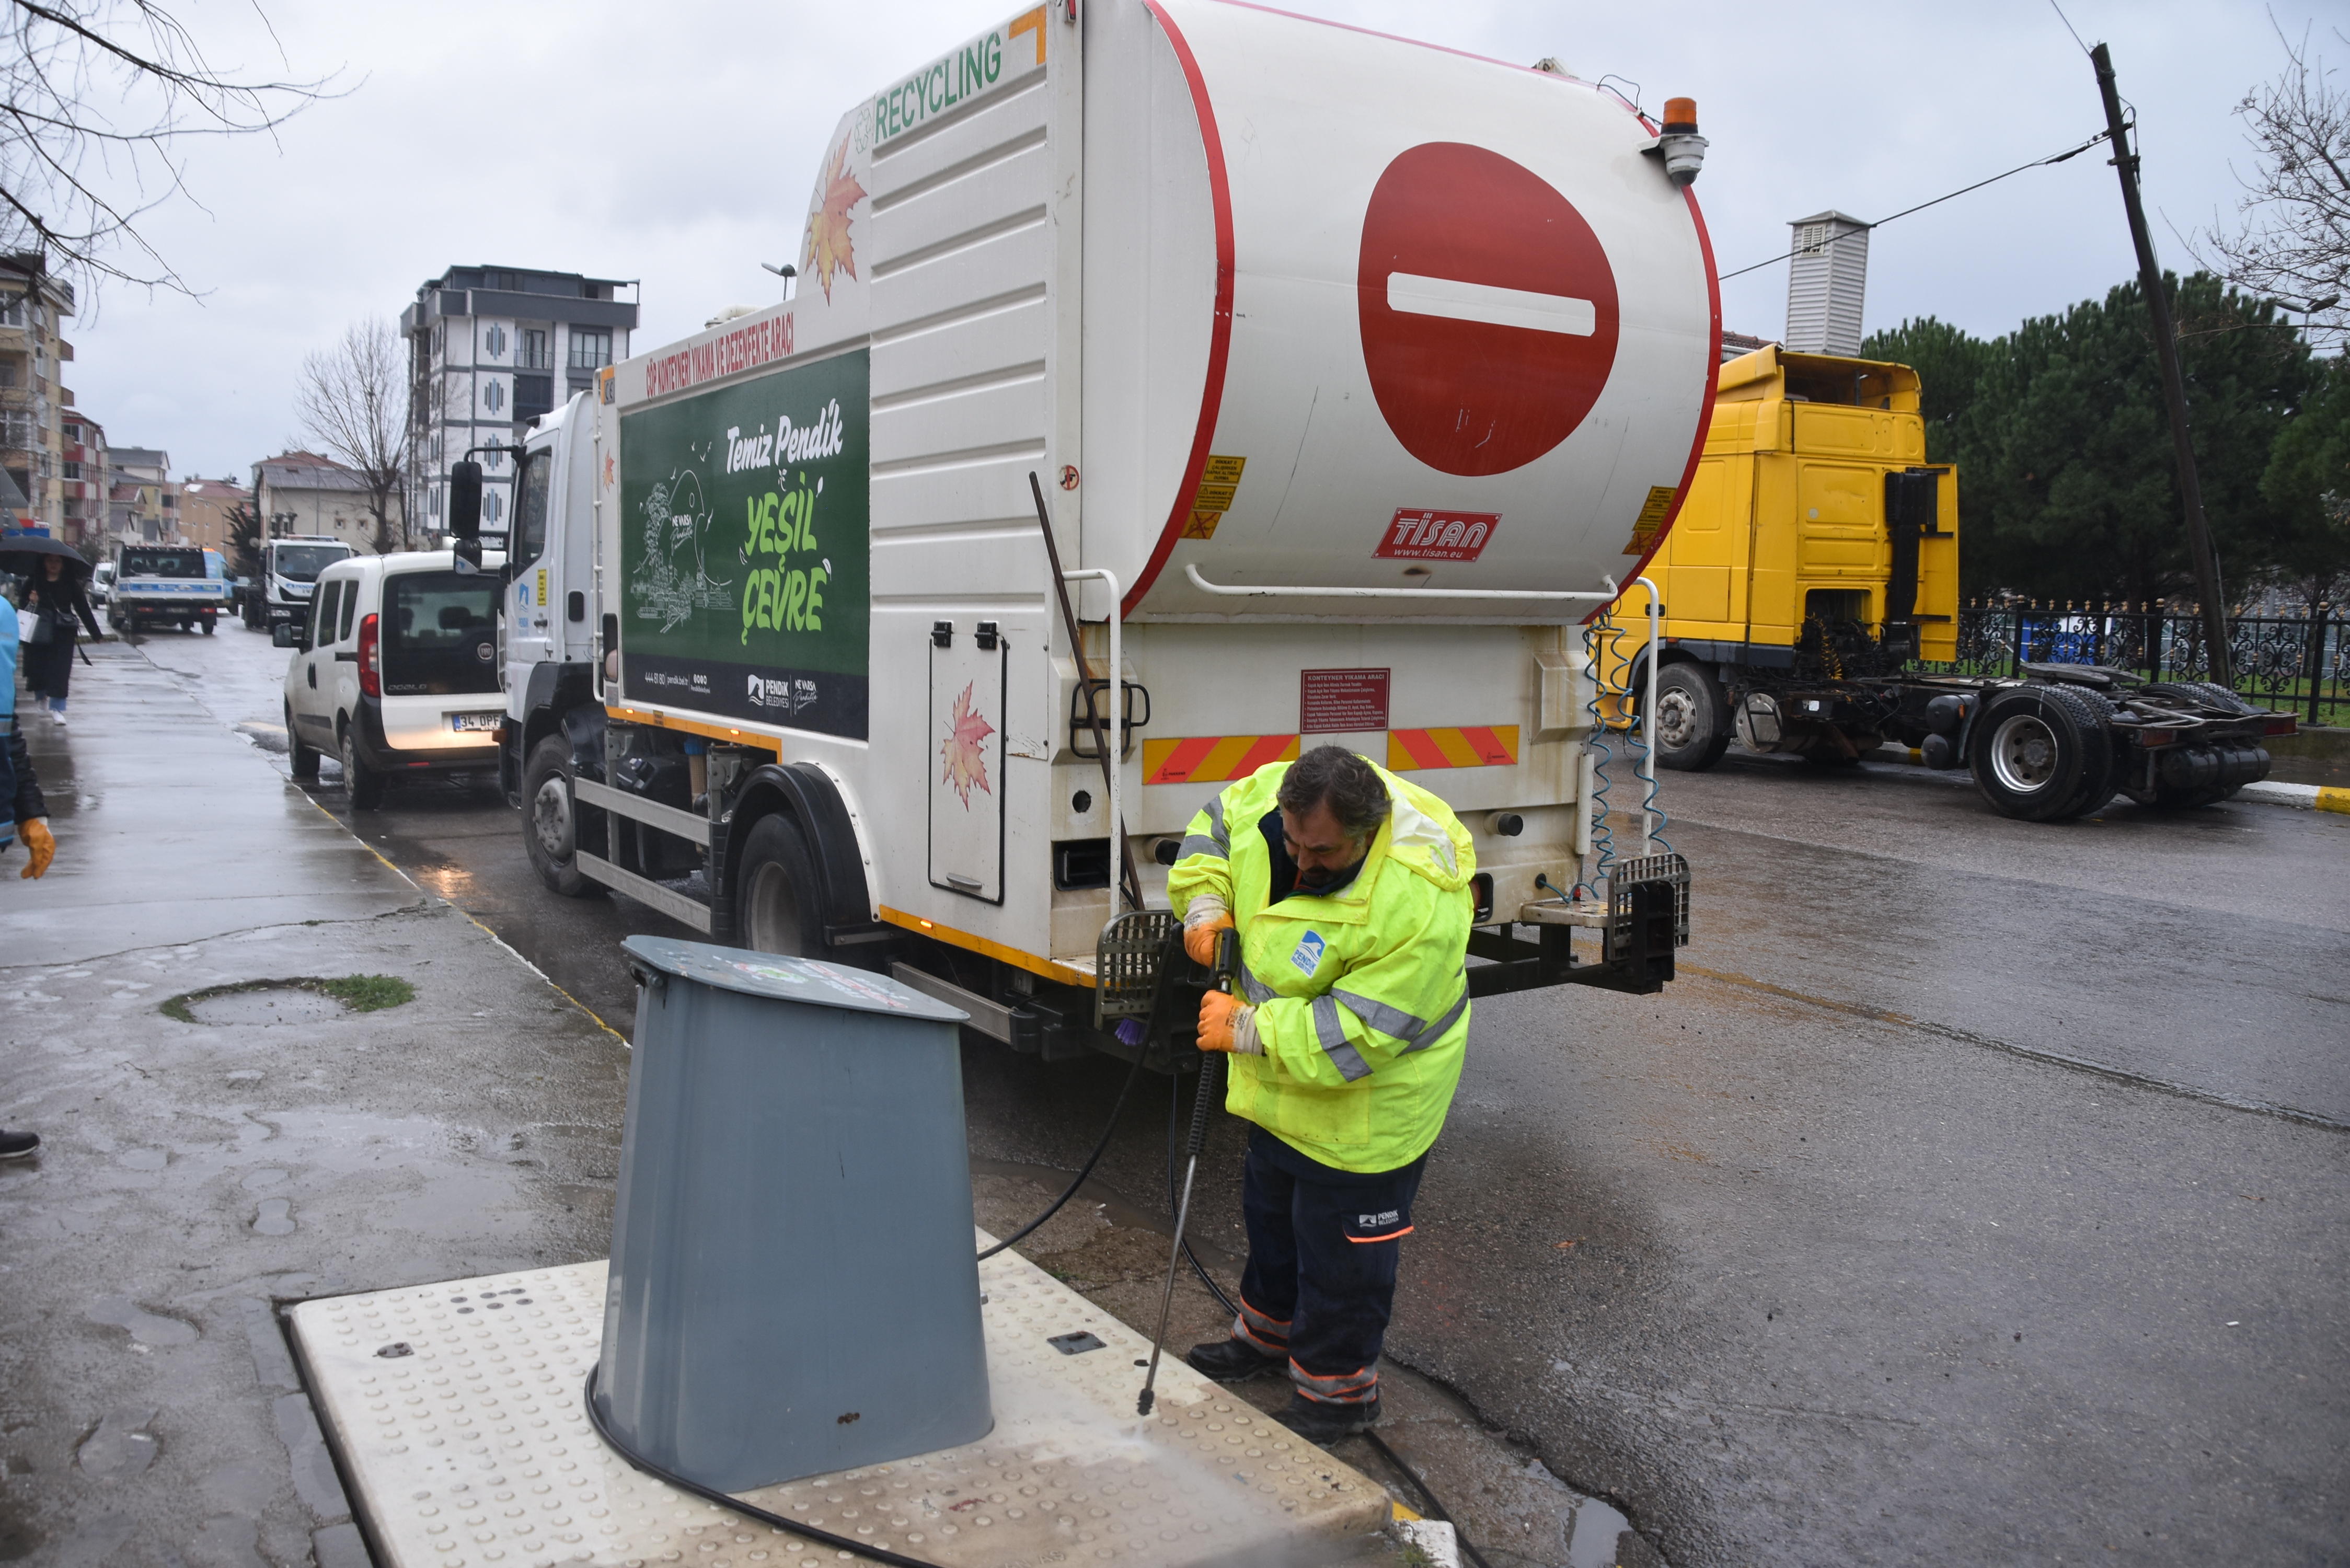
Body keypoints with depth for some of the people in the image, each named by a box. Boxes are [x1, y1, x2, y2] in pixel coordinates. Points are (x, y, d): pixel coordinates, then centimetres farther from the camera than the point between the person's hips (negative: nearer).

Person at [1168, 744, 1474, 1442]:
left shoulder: (1418, 906, -37)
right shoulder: (1271, 796, -18)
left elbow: (1354, 1037, -34)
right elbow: (1215, 825, 6)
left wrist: (1245, 1031, -28)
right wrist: (1205, 904, -11)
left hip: (1365, 1103, -8)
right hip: (1282, 1090, 8)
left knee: (1341, 1252, 8)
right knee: (1271, 1209, 27)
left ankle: (1337, 1391, 31)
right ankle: (1268, 1333, 51)